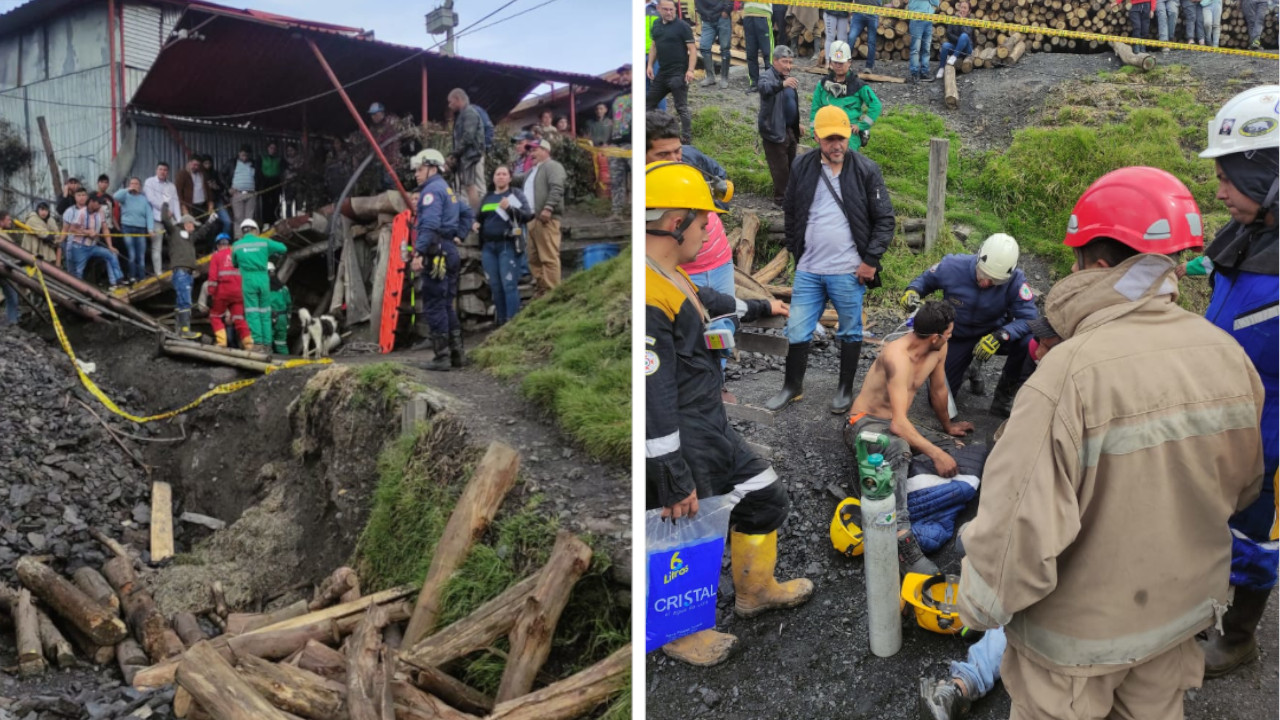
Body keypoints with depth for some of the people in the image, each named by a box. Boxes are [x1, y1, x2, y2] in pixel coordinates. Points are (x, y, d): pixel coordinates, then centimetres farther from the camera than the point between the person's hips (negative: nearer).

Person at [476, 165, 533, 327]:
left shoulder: (516, 194, 4)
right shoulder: (487, 197, 19)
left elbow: (528, 214, -7)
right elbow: (480, 217, 31)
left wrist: (509, 208, -21)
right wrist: (477, 223, 8)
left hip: (508, 246, -5)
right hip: (488, 246, 5)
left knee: (509, 284, -10)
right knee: (495, 285, 7)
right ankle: (500, 320, 16)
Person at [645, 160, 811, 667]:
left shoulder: (672, 277, 6)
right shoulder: (648, 298, -28)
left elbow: (705, 301, 31)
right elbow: (653, 397, -28)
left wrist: (760, 308, 48)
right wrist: (674, 481, -23)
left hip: (711, 429, 11)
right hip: (678, 443, -11)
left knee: (766, 498, 22)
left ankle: (756, 591, 45)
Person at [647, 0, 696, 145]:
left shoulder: (682, 26, -10)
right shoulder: (656, 26, 9)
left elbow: (692, 50, -12)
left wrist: (690, 70, -21)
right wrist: (650, 65, 10)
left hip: (678, 74, -7)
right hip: (662, 73, 7)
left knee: (681, 107, -3)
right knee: (649, 102, 14)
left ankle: (687, 138, 4)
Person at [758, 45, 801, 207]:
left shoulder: (788, 77, 14)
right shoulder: (768, 76, -15)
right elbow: (764, 88, -40)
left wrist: (797, 124, 28)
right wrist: (782, 84, -59)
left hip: (789, 129, 9)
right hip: (774, 130, -9)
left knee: (791, 165, 18)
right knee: (780, 167, -6)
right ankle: (780, 198, 6)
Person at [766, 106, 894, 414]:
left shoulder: (866, 169, -6)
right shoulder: (802, 167, 2)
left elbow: (884, 219, -3)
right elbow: (791, 213, 13)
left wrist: (871, 259, -8)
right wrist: (796, 252, 10)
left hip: (849, 272, -2)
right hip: (808, 270, 3)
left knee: (850, 332, 11)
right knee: (797, 331, 8)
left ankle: (845, 389, 27)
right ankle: (793, 386, 27)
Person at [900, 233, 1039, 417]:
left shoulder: (1015, 280, -27)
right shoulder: (953, 267, -24)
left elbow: (1028, 318, -27)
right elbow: (926, 278, -4)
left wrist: (1000, 336, -45)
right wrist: (912, 291, -27)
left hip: (994, 332, 0)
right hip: (958, 338, 1)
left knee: (1029, 343, -34)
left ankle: (1003, 398, -10)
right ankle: (968, 368, 32)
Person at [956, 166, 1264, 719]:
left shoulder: (1072, 372, -32)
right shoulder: (1226, 355, -11)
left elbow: (1023, 518, -30)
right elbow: (1242, 486, 4)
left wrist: (980, 606, -13)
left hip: (1082, 627, -5)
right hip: (1183, 609, 6)